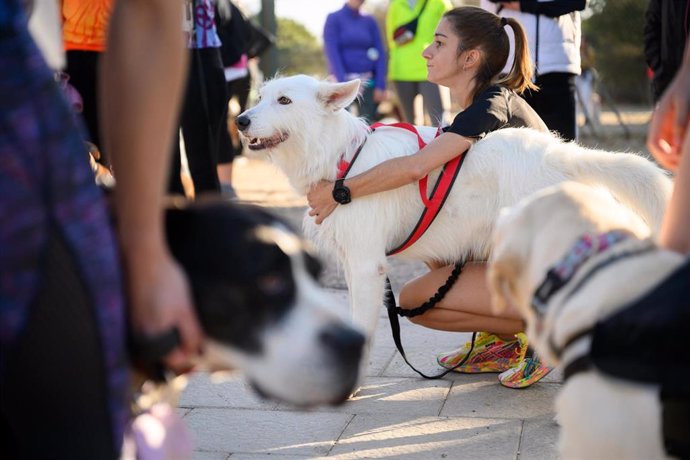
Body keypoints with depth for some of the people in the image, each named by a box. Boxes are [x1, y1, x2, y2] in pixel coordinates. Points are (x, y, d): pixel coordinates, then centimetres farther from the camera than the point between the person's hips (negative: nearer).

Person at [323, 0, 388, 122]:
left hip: (368, 83, 3)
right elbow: (331, 53, -5)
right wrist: (344, 84, -16)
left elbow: (380, 54, 8)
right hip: (343, 81, -3)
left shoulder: (370, 22, 13)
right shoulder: (334, 19, 4)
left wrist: (380, 86, -4)